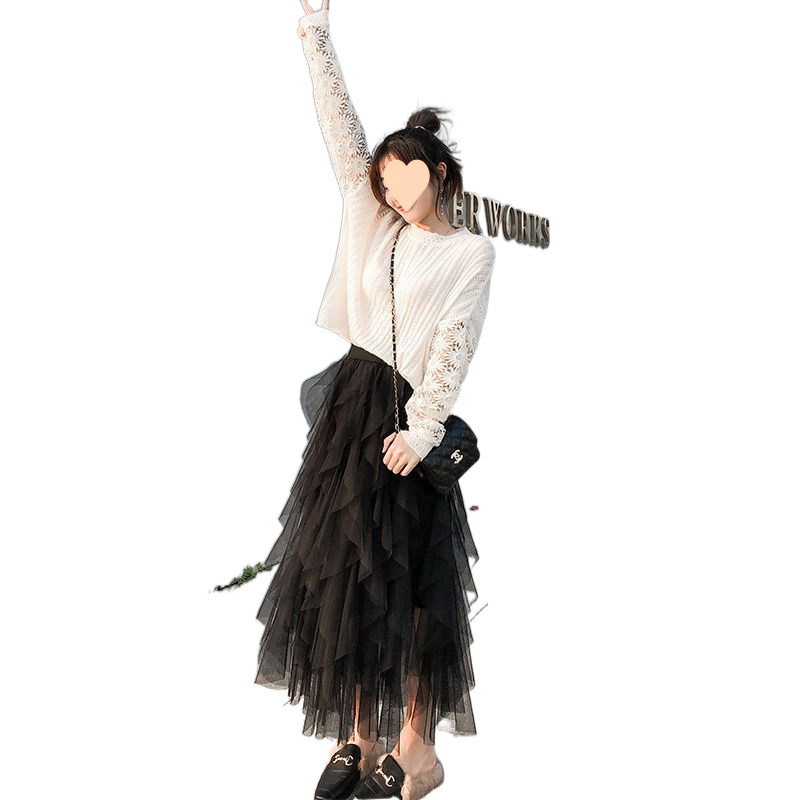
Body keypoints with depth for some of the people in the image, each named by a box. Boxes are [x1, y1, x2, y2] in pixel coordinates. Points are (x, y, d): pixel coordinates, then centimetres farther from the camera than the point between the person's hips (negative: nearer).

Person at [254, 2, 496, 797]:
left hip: (408, 416, -5)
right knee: (344, 567, 2)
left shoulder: (472, 251, 2)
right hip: (352, 402, 5)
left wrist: (421, 427, -18)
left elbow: (454, 342, -8)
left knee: (408, 578, -2)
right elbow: (342, 129, 12)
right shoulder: (375, 225, 14)